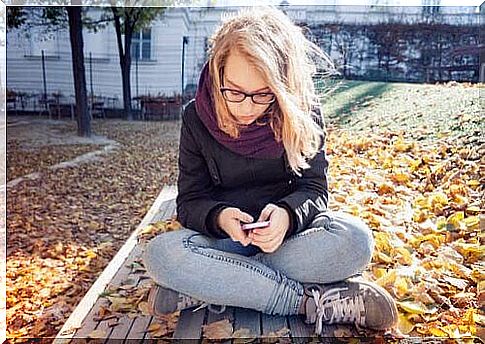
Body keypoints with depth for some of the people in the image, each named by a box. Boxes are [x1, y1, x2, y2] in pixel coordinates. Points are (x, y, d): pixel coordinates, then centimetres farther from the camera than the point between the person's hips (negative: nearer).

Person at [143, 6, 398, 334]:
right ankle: (315, 300, -29)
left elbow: (314, 189, -7)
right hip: (225, 237, 1)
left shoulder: (303, 113, -9)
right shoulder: (197, 118, -8)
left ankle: (205, 288, -27)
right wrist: (220, 217, -29)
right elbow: (190, 202, -5)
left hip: (289, 231, 0)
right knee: (160, 253, -31)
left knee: (355, 240, -31)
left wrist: (287, 214, -30)